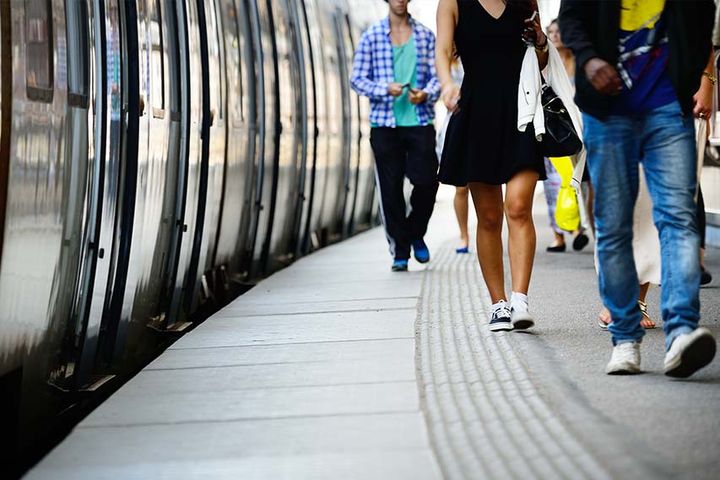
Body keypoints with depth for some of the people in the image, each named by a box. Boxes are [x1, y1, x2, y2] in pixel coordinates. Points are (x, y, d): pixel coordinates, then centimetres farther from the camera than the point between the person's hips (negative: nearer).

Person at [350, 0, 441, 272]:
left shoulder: (425, 35, 9)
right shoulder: (372, 36, 4)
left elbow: (437, 75, 9)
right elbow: (357, 79, 3)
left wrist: (427, 94, -12)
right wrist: (385, 89, -13)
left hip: (420, 121, 1)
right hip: (384, 123, -1)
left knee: (427, 182, -7)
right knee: (390, 189, 1)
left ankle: (416, 234, 21)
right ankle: (399, 251, 11)